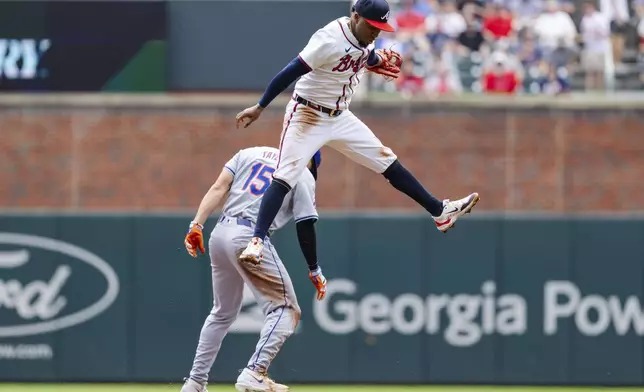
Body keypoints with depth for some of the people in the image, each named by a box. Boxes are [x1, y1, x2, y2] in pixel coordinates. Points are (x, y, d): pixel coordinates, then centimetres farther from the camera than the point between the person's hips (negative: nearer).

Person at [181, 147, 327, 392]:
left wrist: (197, 225, 2)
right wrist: (314, 270, 10)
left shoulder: (250, 153, 21)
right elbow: (305, 227, 2)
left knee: (223, 312, 22)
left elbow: (218, 188, 8)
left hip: (220, 234, 6)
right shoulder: (303, 175, 8)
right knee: (285, 308, 1)